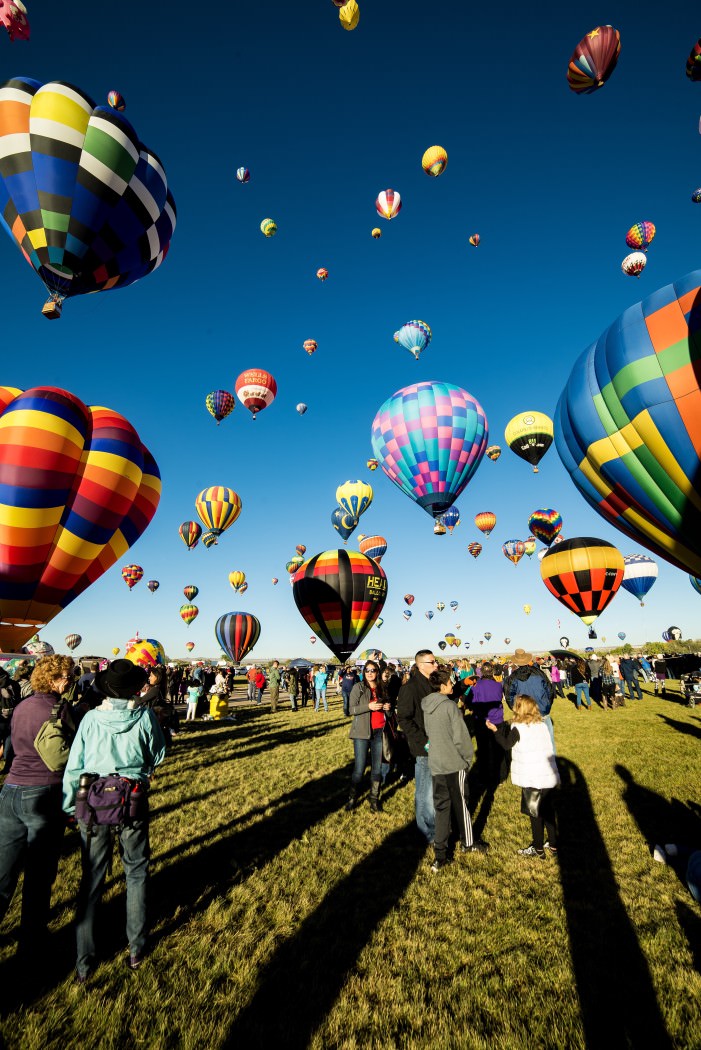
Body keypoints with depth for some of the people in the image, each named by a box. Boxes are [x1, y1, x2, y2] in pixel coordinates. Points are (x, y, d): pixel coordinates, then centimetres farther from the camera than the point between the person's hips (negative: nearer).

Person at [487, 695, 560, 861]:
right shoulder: (542, 725, 1)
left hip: (531, 779, -6)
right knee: (548, 811, 20)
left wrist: (495, 730, 5)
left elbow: (506, 744, -3)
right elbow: (550, 750, 9)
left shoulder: (518, 728, -16)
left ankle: (538, 849, 19)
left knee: (535, 813, 9)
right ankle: (553, 844, 33)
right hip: (549, 777, 6)